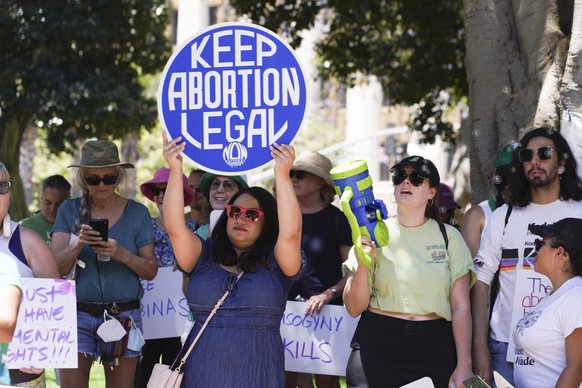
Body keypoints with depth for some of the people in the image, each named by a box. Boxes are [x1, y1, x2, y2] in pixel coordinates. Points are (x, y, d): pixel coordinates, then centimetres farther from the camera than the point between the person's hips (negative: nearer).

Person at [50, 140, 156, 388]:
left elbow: (151, 271, 2)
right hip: (77, 313, 0)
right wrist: (77, 244, -21)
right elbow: (56, 268, -2)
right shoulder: (69, 210, 4)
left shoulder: (137, 213, 2)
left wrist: (123, 255, -16)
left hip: (123, 316, 0)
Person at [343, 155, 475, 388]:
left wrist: (464, 366, -5)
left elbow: (460, 307, 2)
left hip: (435, 350, 0)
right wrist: (362, 266, -17)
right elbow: (354, 308, 0)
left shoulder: (448, 236, 4)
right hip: (377, 349, 0)